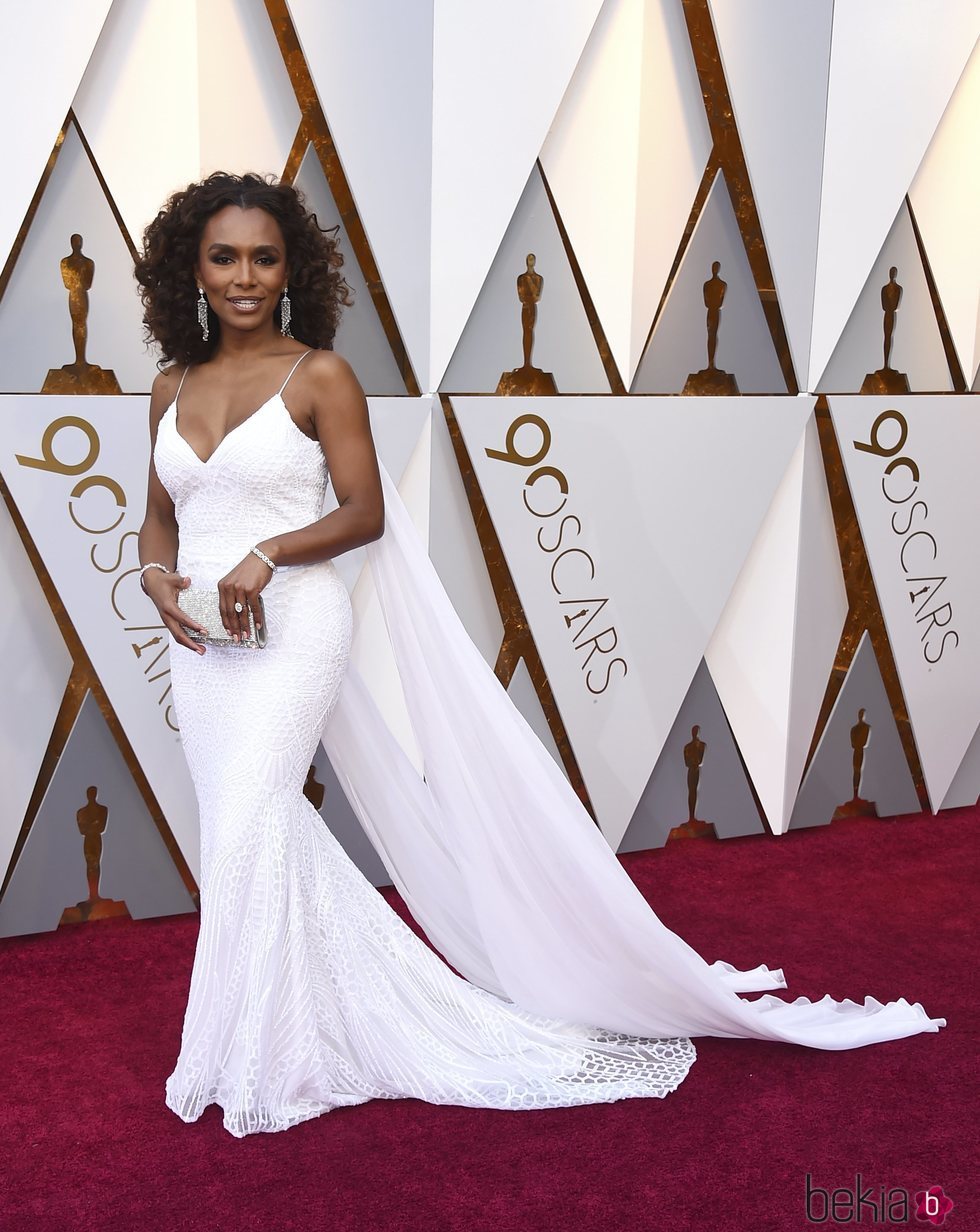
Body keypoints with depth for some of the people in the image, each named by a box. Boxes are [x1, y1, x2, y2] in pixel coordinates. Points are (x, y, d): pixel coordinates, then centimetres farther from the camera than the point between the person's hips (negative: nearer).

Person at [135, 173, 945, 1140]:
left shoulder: (319, 376, -4)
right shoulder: (172, 389, 12)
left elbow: (366, 513, -6)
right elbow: (159, 517, 16)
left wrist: (264, 555, -18)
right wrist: (156, 575, -5)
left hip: (290, 628, -6)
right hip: (200, 639, 7)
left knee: (245, 824, -12)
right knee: (239, 827, 8)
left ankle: (258, 1062, 5)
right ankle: (350, 1017, 24)